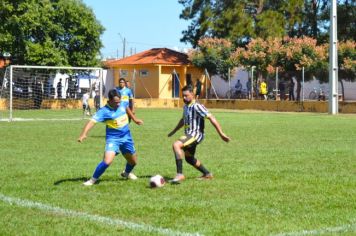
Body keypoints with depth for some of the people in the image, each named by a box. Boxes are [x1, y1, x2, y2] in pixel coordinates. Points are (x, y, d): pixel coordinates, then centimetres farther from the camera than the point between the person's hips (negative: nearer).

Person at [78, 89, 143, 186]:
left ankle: (127, 173, 53)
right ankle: (93, 180, -8)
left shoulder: (121, 104, -5)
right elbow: (92, 121, -34)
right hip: (113, 138, -6)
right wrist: (84, 134, -49)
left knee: (133, 162, 18)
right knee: (107, 161, -27)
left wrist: (134, 119, 29)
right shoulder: (104, 111, -22)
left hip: (126, 137, 6)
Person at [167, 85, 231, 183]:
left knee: (176, 145, -29)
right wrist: (174, 131, 36)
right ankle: (207, 174, 37)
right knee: (189, 158, 21)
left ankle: (180, 174, -31)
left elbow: (211, 118, -20)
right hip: (189, 135, 10)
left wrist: (221, 134, -22)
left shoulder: (197, 106, -17)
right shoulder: (186, 106, 11)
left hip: (196, 135, -10)